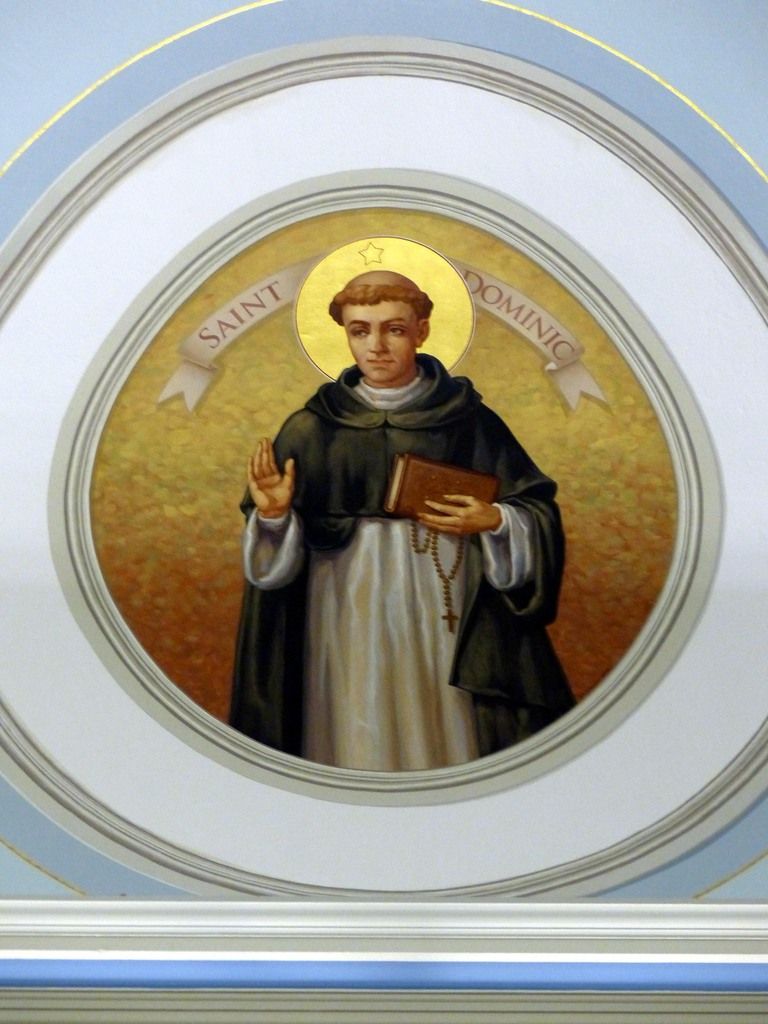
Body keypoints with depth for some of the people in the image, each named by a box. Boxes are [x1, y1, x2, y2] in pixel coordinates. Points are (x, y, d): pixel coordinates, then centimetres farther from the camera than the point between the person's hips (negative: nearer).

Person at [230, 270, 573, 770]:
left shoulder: (469, 422, 1)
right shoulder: (312, 429, 1)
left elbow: (539, 516, 5)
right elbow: (276, 560, 3)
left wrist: (494, 522, -14)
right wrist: (273, 515, -17)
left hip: (443, 622, 0)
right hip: (350, 629, 0)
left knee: (446, 739, 5)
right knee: (360, 738, 4)